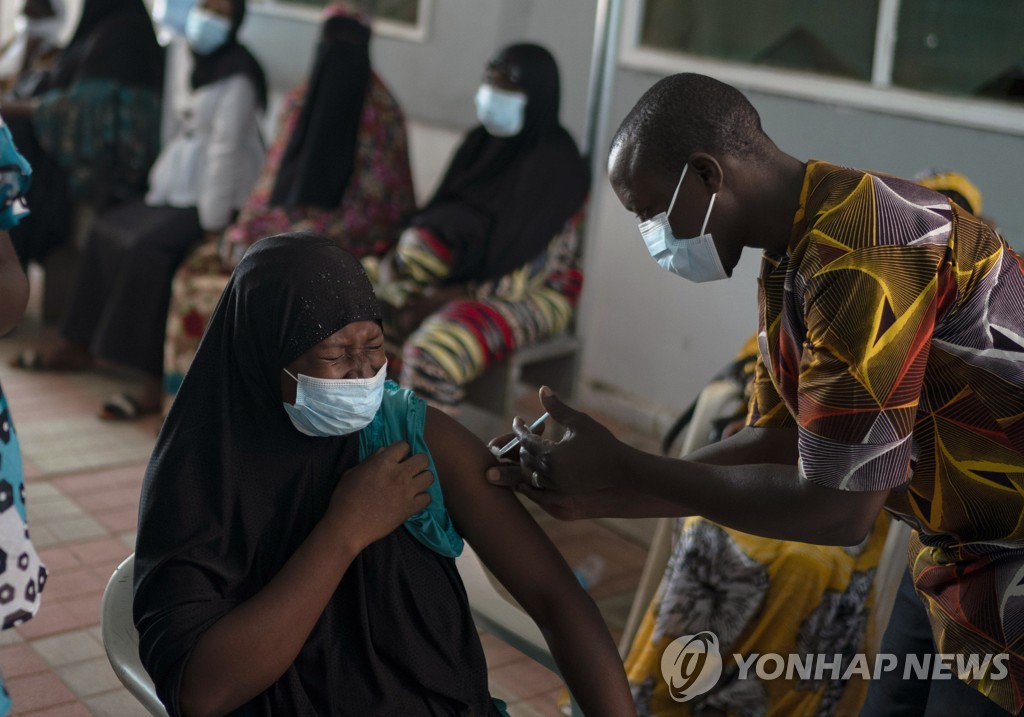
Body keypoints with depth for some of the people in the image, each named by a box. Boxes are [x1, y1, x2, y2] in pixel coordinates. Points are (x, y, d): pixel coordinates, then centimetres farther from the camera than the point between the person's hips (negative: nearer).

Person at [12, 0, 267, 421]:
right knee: (108, 229, 9)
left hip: (213, 203, -10)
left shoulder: (237, 76, -14)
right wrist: (158, 190, 9)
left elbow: (226, 149, -21)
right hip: (180, 195, 10)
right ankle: (78, 345, 17)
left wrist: (212, 223, -23)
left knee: (147, 247, -28)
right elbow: (189, 141, 15)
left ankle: (157, 381, -27)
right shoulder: (205, 67, 15)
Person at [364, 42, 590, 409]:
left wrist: (443, 299, -23)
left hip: (532, 293, -8)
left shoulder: (557, 166, -19)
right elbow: (441, 216, 7)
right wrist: (398, 254, -13)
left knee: (433, 353, -34)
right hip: (467, 265, 8)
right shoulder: (482, 143, 3)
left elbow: (531, 273, -22)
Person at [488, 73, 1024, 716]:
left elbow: (838, 509, -26)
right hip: (958, 550, 8)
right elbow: (777, 442, 5)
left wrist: (625, 471, -20)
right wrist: (599, 495, -3)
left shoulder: (863, 255, -27)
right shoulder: (786, 263, 3)